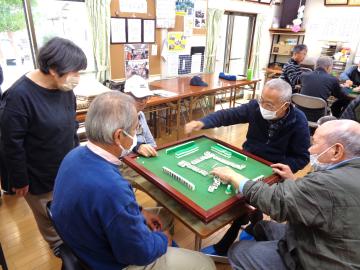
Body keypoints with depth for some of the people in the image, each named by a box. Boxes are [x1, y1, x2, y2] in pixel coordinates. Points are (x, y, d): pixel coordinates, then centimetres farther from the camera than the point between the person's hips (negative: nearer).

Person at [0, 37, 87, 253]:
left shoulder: (64, 87, -6)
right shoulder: (19, 96, -26)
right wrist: (20, 180, -11)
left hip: (67, 167, 6)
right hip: (39, 176, -5)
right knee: (49, 218, 18)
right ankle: (60, 247, 46)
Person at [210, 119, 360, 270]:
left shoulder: (330, 183, -34)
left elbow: (274, 200, -29)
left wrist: (232, 176, -17)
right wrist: (293, 182, 4)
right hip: (331, 251, 8)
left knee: (237, 252, 4)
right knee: (262, 227, 20)